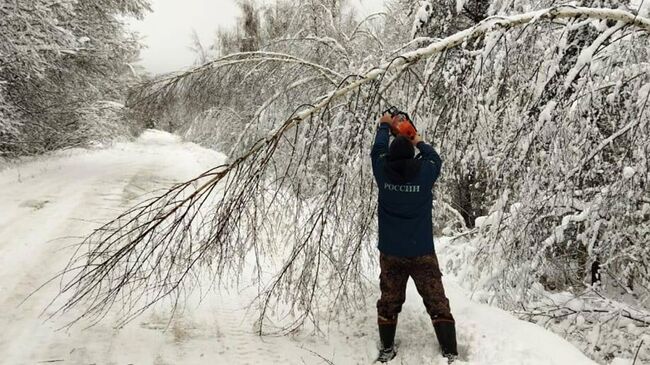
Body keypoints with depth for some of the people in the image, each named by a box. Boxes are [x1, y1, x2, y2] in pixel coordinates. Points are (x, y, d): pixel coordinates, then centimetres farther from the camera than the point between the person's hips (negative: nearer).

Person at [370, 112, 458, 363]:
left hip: (390, 253, 2)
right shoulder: (424, 172, -10)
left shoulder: (383, 173, -6)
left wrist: (384, 126, 30)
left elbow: (377, 151, 14)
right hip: (422, 253, -2)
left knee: (389, 302, 15)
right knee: (437, 303, 5)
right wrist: (420, 143, 29)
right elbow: (436, 159, 13)